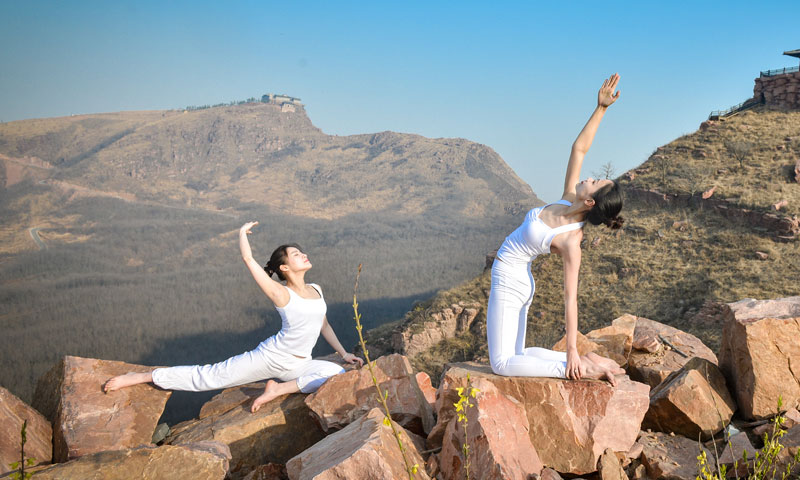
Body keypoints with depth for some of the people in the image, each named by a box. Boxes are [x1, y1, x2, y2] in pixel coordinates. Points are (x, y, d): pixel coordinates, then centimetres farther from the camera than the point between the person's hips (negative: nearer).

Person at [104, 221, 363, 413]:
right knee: (208, 376, -5)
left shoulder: (316, 290, 8)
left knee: (337, 374, -20)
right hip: (271, 356, -5)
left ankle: (279, 389, -12)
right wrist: (243, 231, -1)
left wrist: (343, 352, 19)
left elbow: (323, 324, 23)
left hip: (297, 366, 5)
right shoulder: (281, 294, -12)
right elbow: (248, 259, -19)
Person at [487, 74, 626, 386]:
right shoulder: (569, 199, -8)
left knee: (502, 363, -3)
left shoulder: (571, 241, -26)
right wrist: (601, 107, -8)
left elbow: (570, 298, -24)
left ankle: (576, 367, -5)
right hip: (516, 280, 8)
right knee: (517, 354, 17)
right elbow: (579, 148, -1)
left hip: (509, 281, -8)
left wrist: (572, 352, -23)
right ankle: (585, 362, 14)